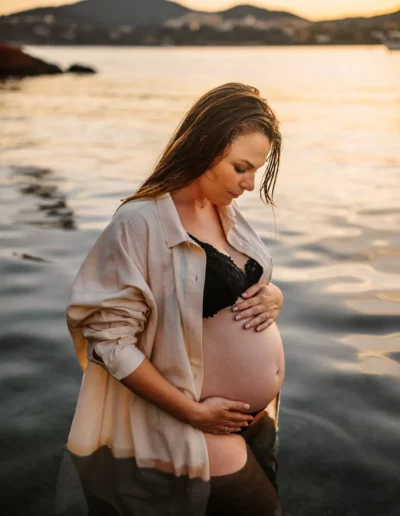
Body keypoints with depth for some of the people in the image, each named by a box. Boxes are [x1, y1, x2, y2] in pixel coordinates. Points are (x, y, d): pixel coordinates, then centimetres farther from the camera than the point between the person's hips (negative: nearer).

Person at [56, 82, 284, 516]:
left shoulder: (229, 213, 3)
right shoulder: (141, 222, -21)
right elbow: (110, 341, -22)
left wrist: (273, 298, -7)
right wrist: (193, 412, -18)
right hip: (198, 432, -7)